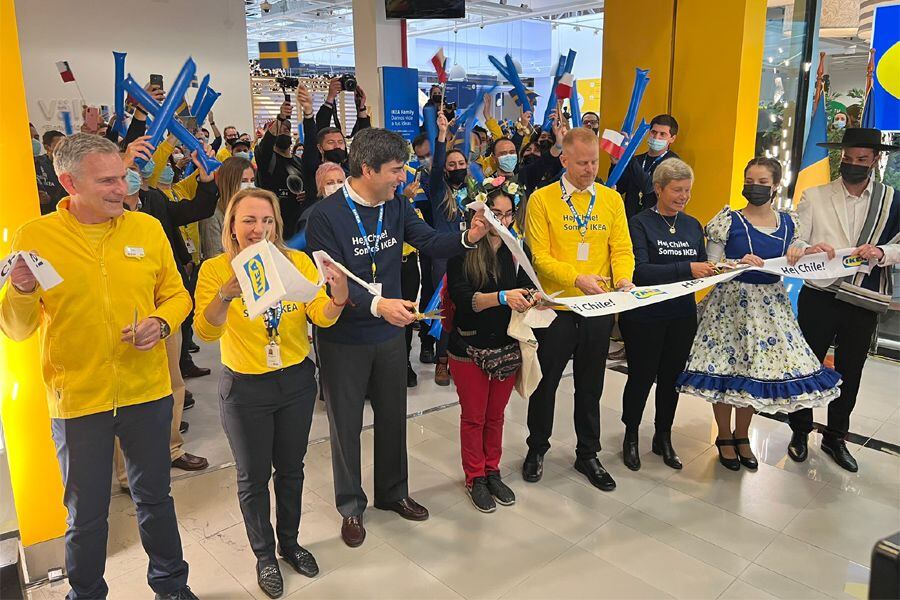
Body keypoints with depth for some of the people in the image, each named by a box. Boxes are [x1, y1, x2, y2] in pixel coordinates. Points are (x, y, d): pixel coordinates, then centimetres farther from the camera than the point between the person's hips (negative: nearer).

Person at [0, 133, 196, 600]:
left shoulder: (147, 228, -1)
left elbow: (175, 295, 6)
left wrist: (161, 323, -14)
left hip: (147, 391, 2)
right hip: (77, 399, -2)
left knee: (154, 498, 19)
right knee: (86, 513, 14)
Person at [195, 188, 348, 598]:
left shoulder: (298, 261, -8)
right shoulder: (215, 269, -14)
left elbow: (322, 318, -13)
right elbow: (206, 333, -23)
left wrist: (339, 297, -36)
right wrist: (225, 295, -43)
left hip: (297, 380, 2)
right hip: (245, 389, -2)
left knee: (290, 468, 19)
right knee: (254, 476, 14)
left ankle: (289, 542, 42)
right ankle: (264, 555, 36)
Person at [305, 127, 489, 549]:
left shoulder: (396, 208, -2)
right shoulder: (325, 216, -20)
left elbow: (431, 243, -3)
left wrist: (468, 236, -22)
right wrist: (377, 304, -37)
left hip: (389, 333, 6)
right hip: (344, 339, -5)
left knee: (393, 416, 18)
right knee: (346, 424, 11)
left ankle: (392, 492, 39)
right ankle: (351, 505, 31)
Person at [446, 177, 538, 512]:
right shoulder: (462, 250, -12)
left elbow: (525, 287, 5)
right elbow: (462, 298, -22)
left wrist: (530, 298, -19)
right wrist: (502, 297, -36)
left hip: (507, 346, 4)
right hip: (470, 347, -4)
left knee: (495, 415, 17)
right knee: (474, 417, 11)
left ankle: (492, 471, 35)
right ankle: (475, 477, 29)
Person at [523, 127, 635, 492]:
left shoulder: (612, 199, 6)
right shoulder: (542, 200, -5)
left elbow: (622, 249, 2)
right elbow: (539, 256, -11)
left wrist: (624, 280, -18)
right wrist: (577, 278, -24)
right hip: (556, 305, -3)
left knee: (591, 385, 15)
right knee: (546, 381, 11)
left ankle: (588, 455, 32)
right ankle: (537, 448, 32)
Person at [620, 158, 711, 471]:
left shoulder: (693, 225, 10)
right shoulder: (640, 223, -9)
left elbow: (702, 267, 14)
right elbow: (640, 270, -21)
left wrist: (719, 268, -8)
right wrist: (686, 268, -28)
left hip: (682, 316, 5)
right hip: (645, 316, -5)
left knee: (671, 377, 15)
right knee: (641, 377, 7)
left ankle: (663, 437, 33)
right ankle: (631, 436, 28)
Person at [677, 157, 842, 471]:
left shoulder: (787, 223, 6)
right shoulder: (728, 221, -7)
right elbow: (711, 266, -7)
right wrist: (740, 263, -22)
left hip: (770, 306, 4)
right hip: (732, 303, -4)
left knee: (755, 372, 9)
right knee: (726, 369, 0)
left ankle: (742, 436, 27)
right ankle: (724, 437, 21)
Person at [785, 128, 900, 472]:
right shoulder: (815, 197, 0)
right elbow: (792, 243, -7)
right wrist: (809, 249, -29)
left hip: (865, 302, 2)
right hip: (819, 297, -2)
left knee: (850, 372, 14)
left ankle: (835, 437, 32)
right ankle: (800, 432, 27)